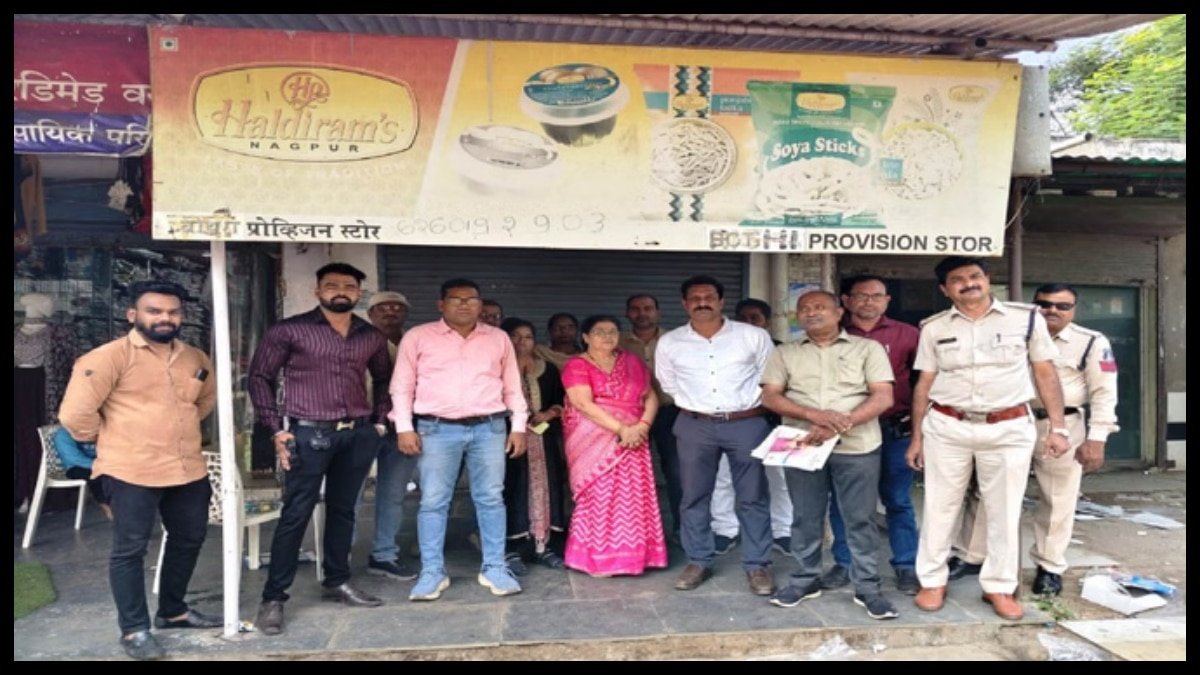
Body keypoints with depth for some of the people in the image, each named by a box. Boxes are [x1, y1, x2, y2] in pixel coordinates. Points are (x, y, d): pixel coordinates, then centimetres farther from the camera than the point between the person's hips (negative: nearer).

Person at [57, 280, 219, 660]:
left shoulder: (195, 359, 7)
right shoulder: (109, 357, -11)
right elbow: (75, 414, -13)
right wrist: (113, 442, -1)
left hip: (189, 470, 7)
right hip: (131, 472, -6)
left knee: (189, 540, 17)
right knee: (130, 549, 3)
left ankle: (173, 611, 35)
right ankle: (134, 630, 17)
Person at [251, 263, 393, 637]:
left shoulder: (372, 336, 9)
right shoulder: (289, 330, -4)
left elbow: (383, 379, 21)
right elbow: (260, 377, -2)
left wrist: (379, 421, 11)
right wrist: (277, 428, -7)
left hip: (358, 434, 4)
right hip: (309, 433, -4)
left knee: (343, 510, 14)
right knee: (296, 514, -2)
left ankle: (337, 582, 29)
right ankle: (273, 598, 9)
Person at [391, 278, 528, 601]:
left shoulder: (498, 338, 11)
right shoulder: (418, 337, 4)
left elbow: (513, 386, 14)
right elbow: (402, 386, 4)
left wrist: (519, 427, 7)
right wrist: (404, 428, -4)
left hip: (489, 428, 2)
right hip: (437, 429, -1)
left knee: (491, 499, 4)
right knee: (433, 501, 1)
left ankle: (494, 568, 15)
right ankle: (432, 572, 11)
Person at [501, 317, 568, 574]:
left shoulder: (548, 370, 14)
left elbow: (561, 403, 14)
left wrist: (547, 415, -6)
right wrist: (526, 418, -13)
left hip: (544, 440, 4)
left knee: (546, 488, 3)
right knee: (515, 492, -6)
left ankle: (546, 546, 11)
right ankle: (512, 550, 0)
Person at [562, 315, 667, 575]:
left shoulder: (632, 362, 13)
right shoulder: (577, 365, -3)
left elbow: (650, 397, 10)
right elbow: (584, 404, -14)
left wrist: (643, 425, -9)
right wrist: (621, 429, -18)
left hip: (632, 440, 5)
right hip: (594, 441, -4)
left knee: (632, 495, 3)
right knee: (598, 495, -6)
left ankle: (630, 554, 12)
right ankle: (597, 558, 4)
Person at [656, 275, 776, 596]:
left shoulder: (754, 336, -1)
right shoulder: (669, 343, 2)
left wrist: (749, 406, 7)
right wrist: (696, 406, 11)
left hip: (747, 423, -1)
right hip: (695, 426, 1)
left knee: (753, 497, 5)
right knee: (694, 497, 7)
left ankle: (757, 565, 16)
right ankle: (698, 562, 21)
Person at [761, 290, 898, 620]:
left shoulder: (868, 348, 3)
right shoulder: (785, 354, 9)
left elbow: (883, 397, -5)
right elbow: (770, 397, 1)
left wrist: (840, 425, -18)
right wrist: (815, 415, -16)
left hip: (857, 447, -2)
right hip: (802, 446, 2)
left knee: (861, 519, 3)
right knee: (805, 518, 10)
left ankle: (867, 588, 15)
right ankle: (806, 578, 24)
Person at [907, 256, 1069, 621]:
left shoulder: (1026, 318, -1)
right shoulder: (934, 328, 2)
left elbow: (1046, 374, 4)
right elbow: (923, 385, 6)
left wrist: (1058, 427, -1)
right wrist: (917, 437, 5)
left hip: (1009, 429, 0)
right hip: (946, 428, 1)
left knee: (1005, 511, 9)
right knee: (939, 507, 8)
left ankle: (998, 587, 24)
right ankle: (932, 581, 22)